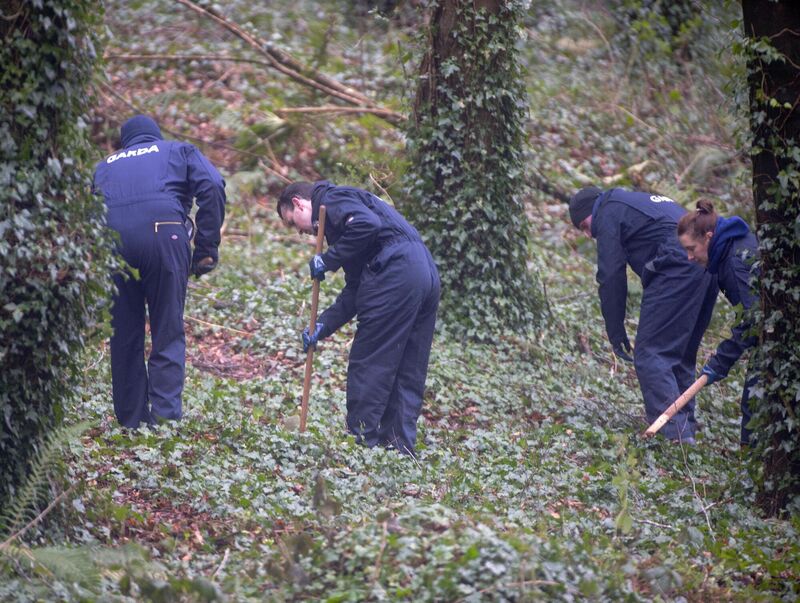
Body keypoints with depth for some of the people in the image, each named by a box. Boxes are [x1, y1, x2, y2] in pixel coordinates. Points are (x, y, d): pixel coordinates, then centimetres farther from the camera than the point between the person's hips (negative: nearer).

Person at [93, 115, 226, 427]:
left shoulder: (105, 165, 32)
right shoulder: (179, 151, 24)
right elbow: (212, 187, 6)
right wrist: (206, 247, 4)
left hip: (111, 240, 2)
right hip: (164, 235, -2)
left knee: (124, 338, 11)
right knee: (168, 335, 3)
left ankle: (132, 422, 13)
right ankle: (166, 414, -10)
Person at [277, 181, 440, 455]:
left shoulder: (330, 199, 4)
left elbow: (367, 225, -19)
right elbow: (355, 291, 25)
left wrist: (328, 260, -8)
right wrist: (323, 325, 16)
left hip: (396, 274, -10)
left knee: (367, 366, -2)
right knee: (407, 374, 11)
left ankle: (362, 443, 1)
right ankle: (400, 448, 12)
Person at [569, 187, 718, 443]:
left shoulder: (608, 213, 8)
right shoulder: (640, 201, 35)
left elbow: (611, 277, 2)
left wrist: (616, 332, 5)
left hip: (677, 268, -9)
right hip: (710, 264, 9)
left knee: (650, 355, -7)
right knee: (682, 353, 19)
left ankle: (674, 432, -17)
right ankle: (685, 427, 22)